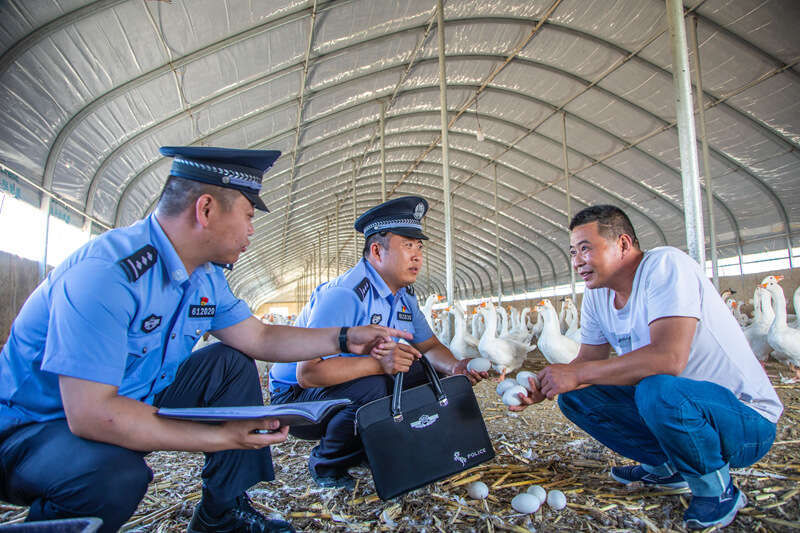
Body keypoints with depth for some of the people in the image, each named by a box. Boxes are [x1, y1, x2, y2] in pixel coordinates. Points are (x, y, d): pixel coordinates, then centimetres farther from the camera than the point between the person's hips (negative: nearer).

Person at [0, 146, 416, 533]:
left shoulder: (207, 277, -2)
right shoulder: (106, 272, -31)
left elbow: (259, 338, 4)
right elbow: (89, 413, -34)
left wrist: (345, 339, -3)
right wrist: (223, 437, -31)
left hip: (134, 400, 8)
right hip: (36, 426, -8)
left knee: (231, 364, -1)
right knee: (115, 477, -37)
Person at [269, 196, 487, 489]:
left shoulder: (405, 295, 2)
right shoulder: (344, 294, -28)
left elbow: (429, 346, 7)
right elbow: (307, 373, -34)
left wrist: (454, 367, -16)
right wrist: (379, 364, -43)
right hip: (297, 398, -8)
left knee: (427, 372, -3)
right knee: (372, 388, -35)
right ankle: (326, 463, -6)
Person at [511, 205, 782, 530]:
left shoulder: (666, 265, -23)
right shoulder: (596, 295, 1)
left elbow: (669, 358, -36)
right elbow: (588, 361, 5)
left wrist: (576, 374, -29)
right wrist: (542, 388, -14)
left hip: (746, 417, -7)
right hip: (672, 406, 7)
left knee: (658, 390, -36)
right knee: (574, 396, -3)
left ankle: (716, 488, -6)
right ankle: (665, 466, 14)